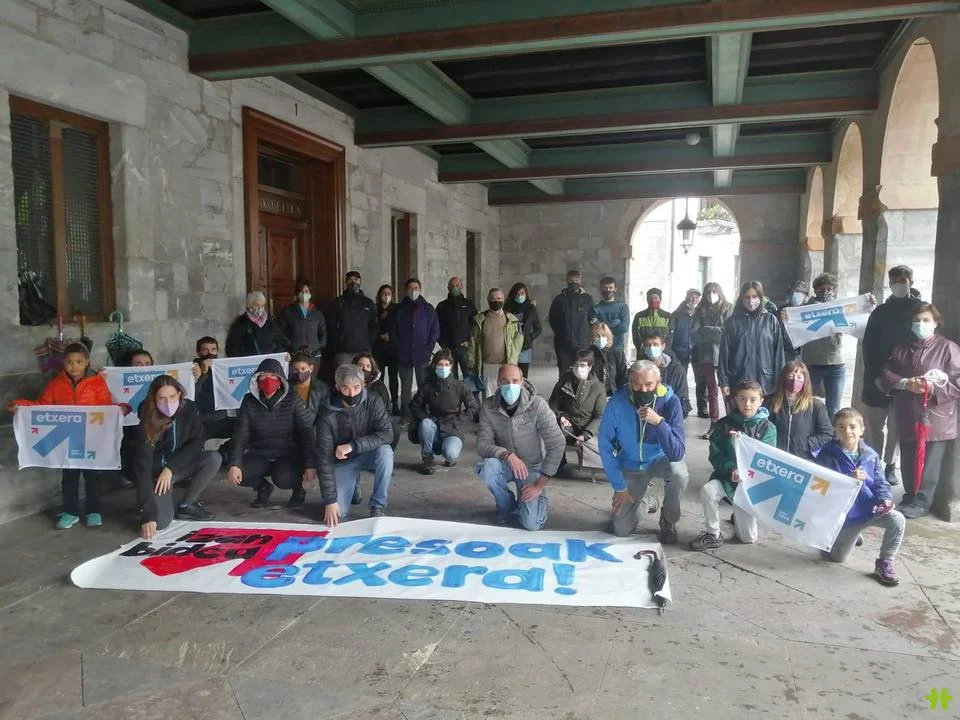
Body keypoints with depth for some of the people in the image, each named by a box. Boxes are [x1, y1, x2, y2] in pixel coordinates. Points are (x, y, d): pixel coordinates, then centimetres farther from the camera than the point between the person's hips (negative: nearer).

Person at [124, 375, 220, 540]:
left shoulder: (189, 410, -15)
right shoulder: (146, 422, -25)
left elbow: (197, 443, -10)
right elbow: (142, 466, -30)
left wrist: (170, 468, -25)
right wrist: (149, 516, -37)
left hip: (180, 465, 4)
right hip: (155, 471, -4)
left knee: (214, 458, -24)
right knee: (160, 522, -24)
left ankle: (186, 506, -5)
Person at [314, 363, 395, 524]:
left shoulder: (373, 402, -20)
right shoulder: (328, 417, -22)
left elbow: (387, 434, -29)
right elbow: (325, 460, -20)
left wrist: (353, 446, -38)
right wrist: (330, 500, -23)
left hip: (369, 455, 0)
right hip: (343, 462, 0)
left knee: (385, 451, -34)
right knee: (339, 512, -14)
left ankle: (377, 507, -15)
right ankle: (353, 486, 21)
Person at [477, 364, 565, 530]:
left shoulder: (537, 405, -22)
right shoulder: (488, 407, -15)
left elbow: (557, 444, -20)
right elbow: (482, 444, -16)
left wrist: (540, 485, -20)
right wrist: (507, 455, -36)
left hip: (532, 467, -2)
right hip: (506, 464, 2)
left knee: (531, 524, -19)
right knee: (489, 467, -34)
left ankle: (539, 499, 19)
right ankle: (507, 506, -1)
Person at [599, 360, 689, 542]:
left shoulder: (670, 401, -25)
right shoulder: (617, 404, -24)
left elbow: (677, 453, -31)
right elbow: (606, 447, -14)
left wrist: (659, 422, -44)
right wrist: (619, 487, -12)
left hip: (660, 459, 0)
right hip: (631, 466, 1)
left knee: (679, 472, -36)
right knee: (621, 530, -3)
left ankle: (668, 522, -6)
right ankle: (643, 503, 32)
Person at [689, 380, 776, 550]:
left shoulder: (768, 428, -4)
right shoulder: (724, 424, -1)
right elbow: (715, 455, -5)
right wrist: (731, 469, -23)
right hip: (726, 476, 1)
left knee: (749, 538, 2)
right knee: (707, 491, -34)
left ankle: (739, 516, 38)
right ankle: (713, 534, -10)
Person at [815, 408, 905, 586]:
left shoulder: (871, 455, -4)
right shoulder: (828, 456, -15)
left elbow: (880, 482, -1)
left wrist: (884, 499, -21)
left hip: (870, 508, 2)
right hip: (843, 514, -2)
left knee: (897, 520, -27)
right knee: (838, 557, 8)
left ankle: (884, 563, -6)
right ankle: (850, 535, 45)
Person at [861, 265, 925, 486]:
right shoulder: (881, 311, 9)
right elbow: (867, 345, 6)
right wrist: (874, 373, -5)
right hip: (877, 380, 2)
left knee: (897, 427, 6)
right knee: (874, 426, 3)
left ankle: (890, 467, 16)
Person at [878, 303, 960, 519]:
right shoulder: (902, 348, 12)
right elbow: (886, 373, 5)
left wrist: (934, 388, -20)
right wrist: (906, 383, -12)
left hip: (936, 418, -5)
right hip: (908, 417, 5)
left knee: (929, 464, -1)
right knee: (908, 462, 13)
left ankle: (921, 502, 8)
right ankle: (910, 496, 26)